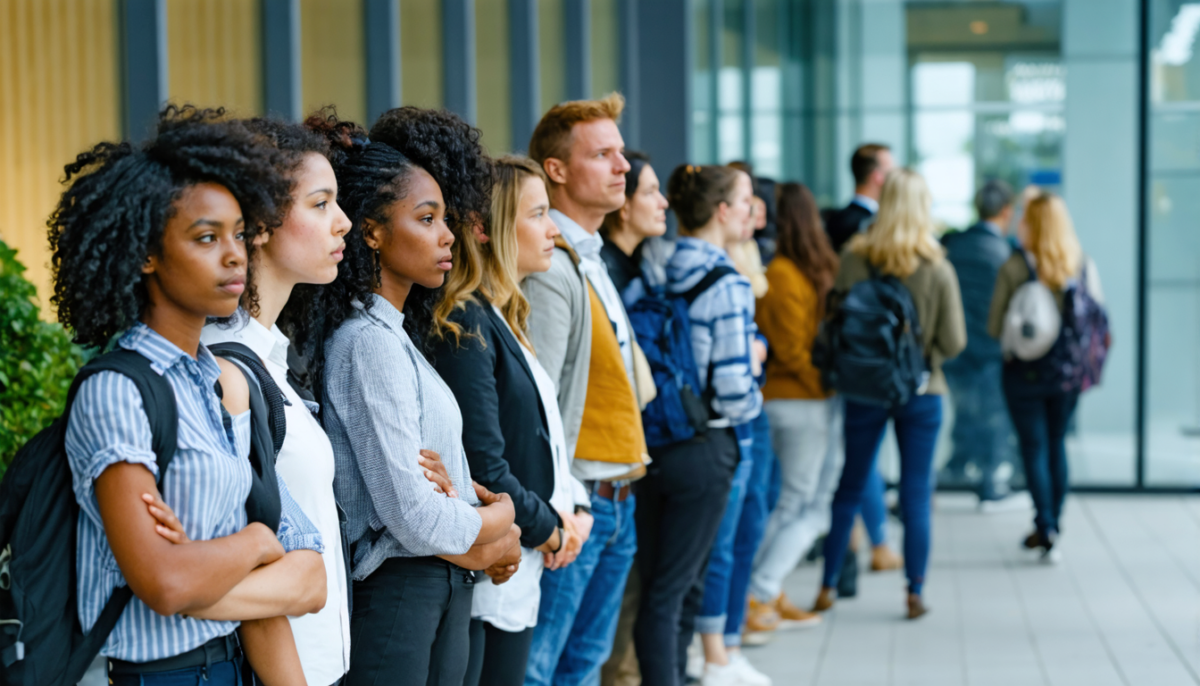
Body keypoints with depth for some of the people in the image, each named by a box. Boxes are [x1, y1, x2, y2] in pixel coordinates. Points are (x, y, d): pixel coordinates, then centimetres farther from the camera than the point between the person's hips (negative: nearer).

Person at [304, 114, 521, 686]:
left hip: (442, 593, 9)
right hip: (395, 596, -9)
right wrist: (498, 519, -2)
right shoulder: (369, 342, -17)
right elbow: (418, 521, -21)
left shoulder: (395, 333, 13)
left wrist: (475, 534, -8)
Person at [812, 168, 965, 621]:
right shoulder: (938, 270, -10)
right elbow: (954, 342, -7)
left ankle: (827, 588, 18)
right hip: (921, 392, -1)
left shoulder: (853, 261, -10)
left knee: (849, 489, 14)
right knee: (916, 494, 8)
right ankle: (915, 594, 11)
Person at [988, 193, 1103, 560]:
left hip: (1024, 371, -3)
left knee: (1035, 447, 4)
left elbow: (995, 326, -7)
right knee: (1057, 443, 18)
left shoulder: (1013, 267, -11)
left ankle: (1046, 530, -4)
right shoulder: (1085, 266, -3)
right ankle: (1053, 523, 27)